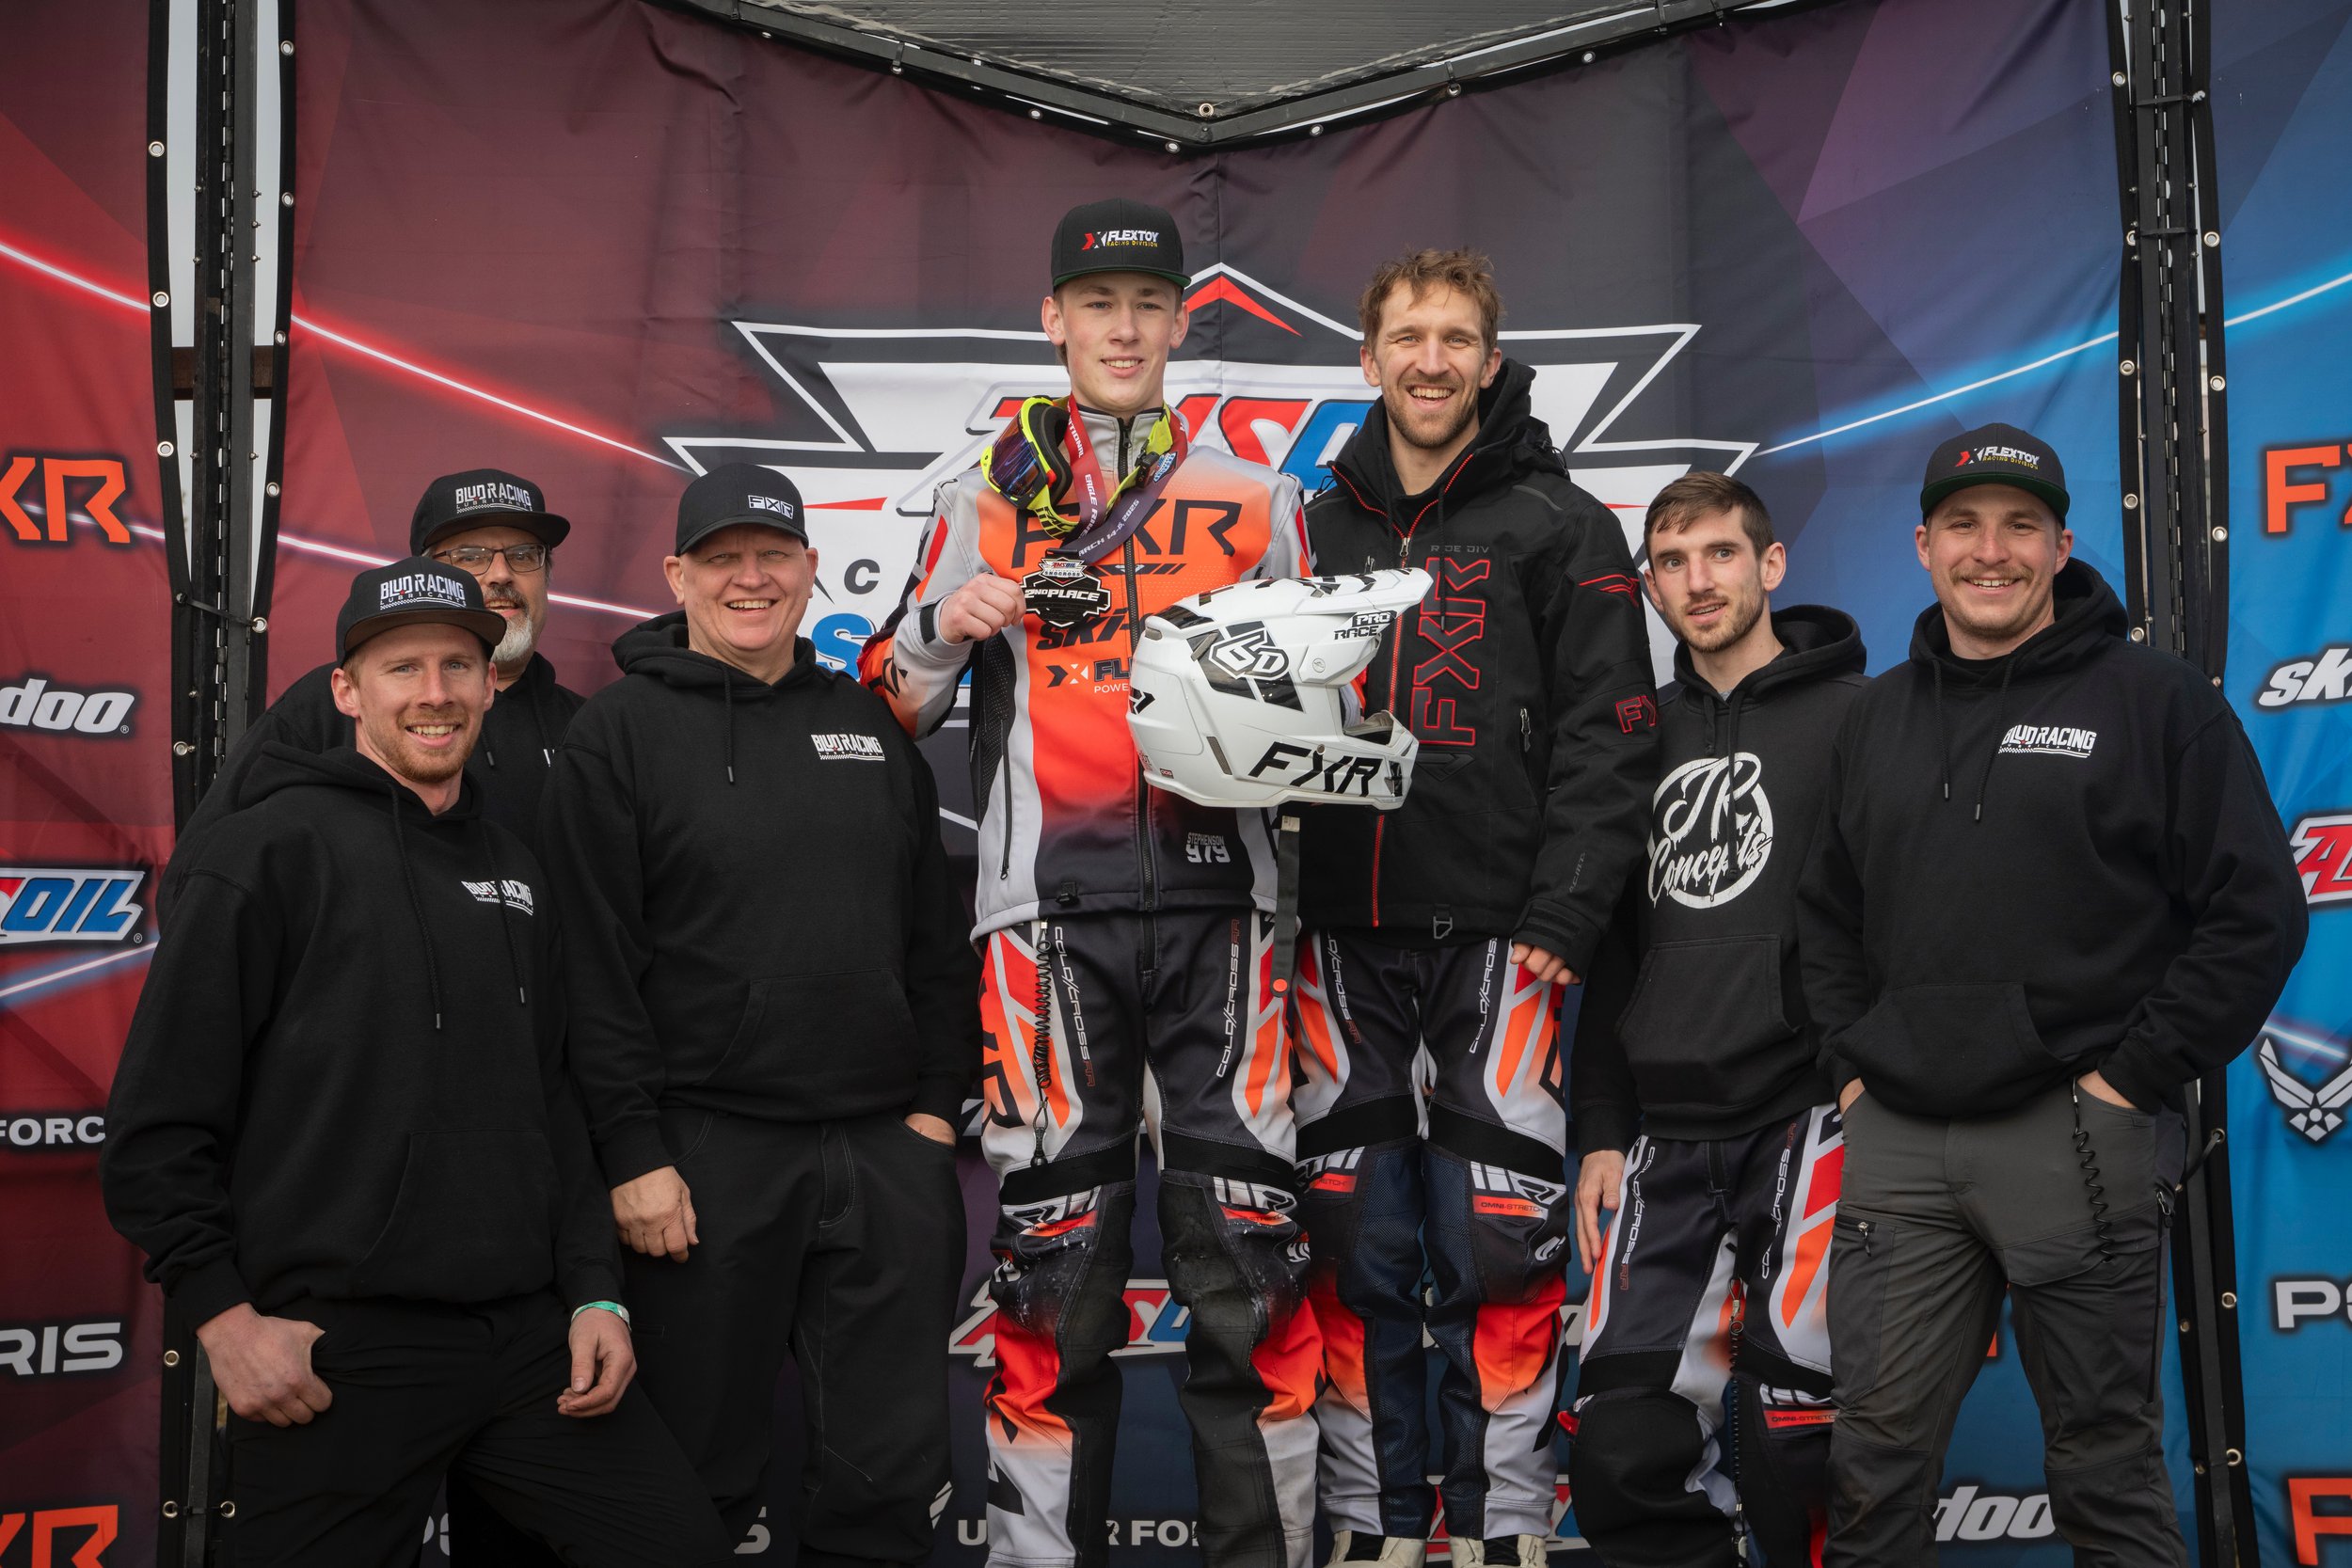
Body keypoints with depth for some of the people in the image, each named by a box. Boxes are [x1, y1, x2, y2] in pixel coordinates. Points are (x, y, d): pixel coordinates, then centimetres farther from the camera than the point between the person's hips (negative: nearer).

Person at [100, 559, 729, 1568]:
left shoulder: (513, 872, 17)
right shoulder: (277, 848, -3)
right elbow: (159, 1118, -7)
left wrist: (596, 1293, 9)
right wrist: (225, 1314, -11)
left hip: (529, 1335, 6)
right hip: (336, 1353, -5)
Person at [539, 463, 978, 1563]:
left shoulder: (872, 726, 13)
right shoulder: (620, 731, -1)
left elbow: (937, 936, 15)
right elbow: (594, 965, -7)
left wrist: (939, 1103, 6)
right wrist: (633, 1154, -12)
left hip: (886, 1150, 4)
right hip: (707, 1152, -4)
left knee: (890, 1472, 7)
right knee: (703, 1477, 6)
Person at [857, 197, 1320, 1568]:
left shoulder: (1256, 501, 16)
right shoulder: (984, 502, 13)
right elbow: (893, 713, 12)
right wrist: (939, 629, -7)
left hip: (1214, 896, 1)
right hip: (1048, 904, -1)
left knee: (1248, 1249, -2)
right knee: (1054, 1260, 1)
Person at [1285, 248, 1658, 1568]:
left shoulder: (1563, 528, 3)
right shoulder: (1317, 532, 15)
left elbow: (1607, 742, -4)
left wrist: (1558, 927, -12)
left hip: (1498, 941, -4)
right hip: (1342, 943, 4)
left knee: (1493, 1251, -3)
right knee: (1355, 1250, 6)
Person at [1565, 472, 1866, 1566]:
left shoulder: (1855, 719, 0)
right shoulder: (1647, 737, 17)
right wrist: (1600, 1133, 13)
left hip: (1809, 1116, -5)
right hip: (1669, 1137, 5)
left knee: (1790, 1437, -17)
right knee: (1622, 1449, 0)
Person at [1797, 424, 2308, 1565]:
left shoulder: (2156, 701, -1)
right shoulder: (1877, 718, 14)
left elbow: (2257, 915, -4)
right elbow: (1828, 915, 21)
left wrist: (2133, 1076, -8)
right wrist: (1851, 1064, 9)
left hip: (2079, 1139, -4)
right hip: (1898, 1140, 4)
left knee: (2105, 1466, 5)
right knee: (1874, 1453, 6)